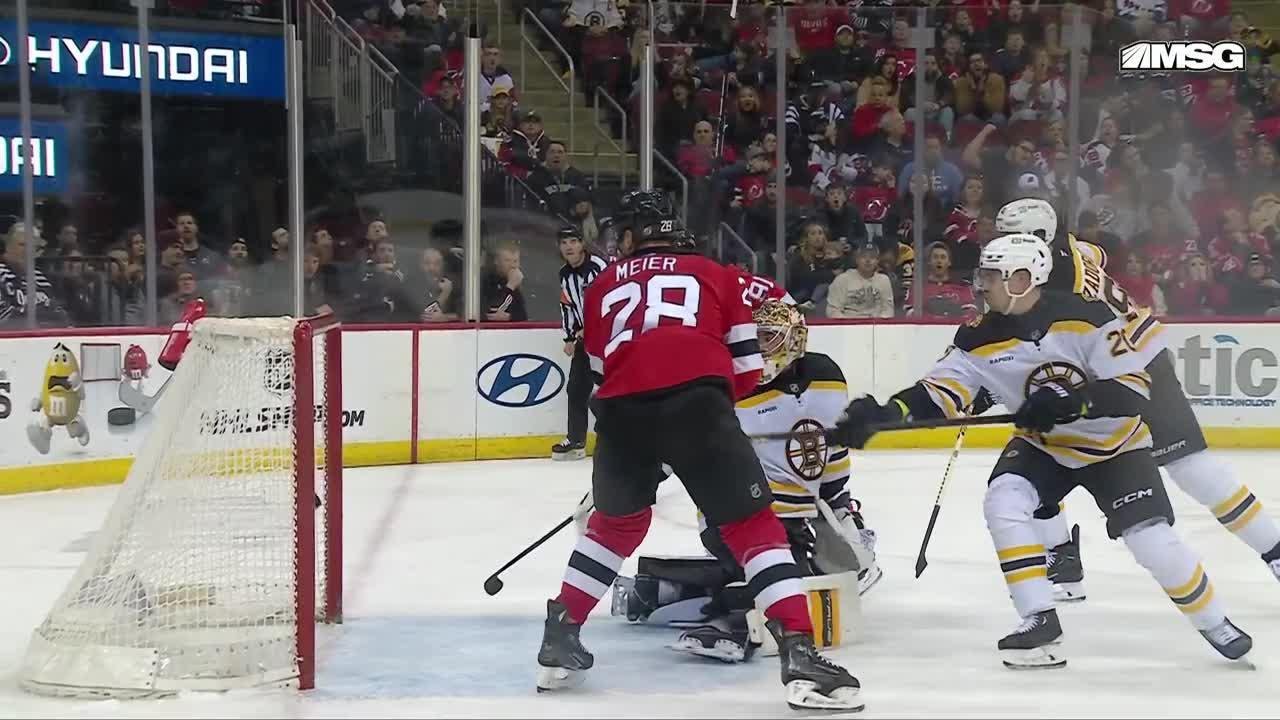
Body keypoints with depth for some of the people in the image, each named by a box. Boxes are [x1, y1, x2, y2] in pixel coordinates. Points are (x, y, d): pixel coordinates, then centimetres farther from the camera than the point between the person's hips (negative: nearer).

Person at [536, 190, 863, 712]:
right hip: (695, 400, -2)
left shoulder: (602, 288, 29)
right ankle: (799, 653, -10)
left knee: (617, 519, 27)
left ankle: (560, 639, 28)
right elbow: (746, 369, 20)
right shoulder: (713, 274, 25)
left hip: (621, 409, 2)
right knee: (751, 522, 4)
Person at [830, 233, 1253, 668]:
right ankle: (1040, 620, -10)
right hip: (1042, 444, 4)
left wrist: (1072, 402, -40)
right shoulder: (981, 337, -13)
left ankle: (1213, 623, 14)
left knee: (1153, 542, -12)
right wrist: (885, 414, -33)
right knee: (1003, 503, -21)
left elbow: (1134, 387, -27)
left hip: (1114, 443, -4)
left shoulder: (1087, 314, -27)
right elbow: (941, 391, -17)